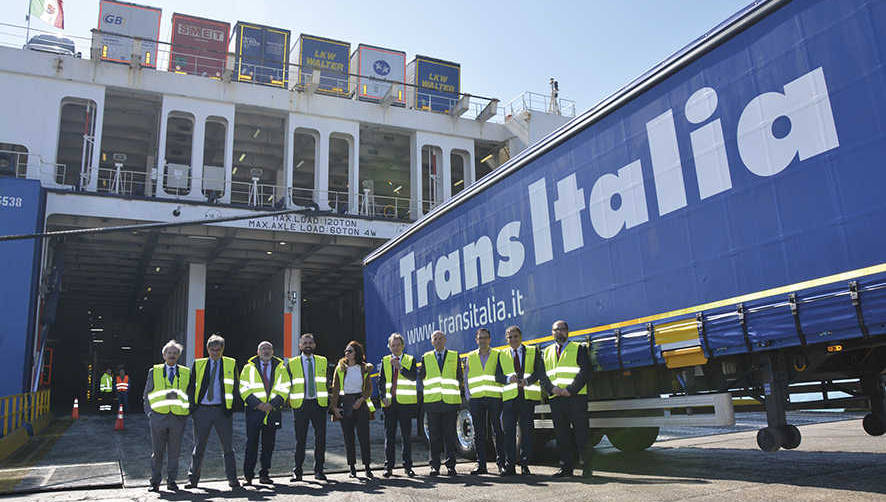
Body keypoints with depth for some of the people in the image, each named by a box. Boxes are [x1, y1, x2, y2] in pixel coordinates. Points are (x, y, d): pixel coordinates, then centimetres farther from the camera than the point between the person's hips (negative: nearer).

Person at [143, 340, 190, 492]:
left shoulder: (186, 373, 11)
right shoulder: (154, 371, 10)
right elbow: (147, 394, 11)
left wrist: (187, 413, 4)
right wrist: (149, 413, 2)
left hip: (178, 417, 1)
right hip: (158, 416, 0)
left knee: (174, 452, 4)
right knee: (157, 452, 4)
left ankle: (171, 481, 14)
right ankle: (155, 482, 14)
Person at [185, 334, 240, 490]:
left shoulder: (231, 364, 5)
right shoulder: (198, 364, 8)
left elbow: (234, 387, 5)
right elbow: (191, 387, 8)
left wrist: (232, 407, -5)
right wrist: (193, 408, -1)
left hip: (222, 410, -1)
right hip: (202, 410, 1)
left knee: (228, 446, 3)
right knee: (199, 446, 7)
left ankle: (232, 478, 10)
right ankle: (193, 478, 18)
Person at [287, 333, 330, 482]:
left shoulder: (322, 361, 10)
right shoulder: (292, 363, 6)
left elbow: (327, 382, 12)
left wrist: (328, 399, 5)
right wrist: (288, 400, 2)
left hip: (319, 403, 1)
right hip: (300, 404, -1)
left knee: (320, 438, 2)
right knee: (300, 439, 2)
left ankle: (319, 470, 13)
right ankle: (297, 472, 11)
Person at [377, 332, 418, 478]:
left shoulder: (410, 360, 6)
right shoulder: (385, 361, 12)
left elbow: (413, 377, -9)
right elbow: (381, 381, 10)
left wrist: (399, 366, -19)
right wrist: (383, 397, -3)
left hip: (406, 402, -1)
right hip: (389, 403, 2)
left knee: (407, 436, 3)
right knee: (389, 436, 3)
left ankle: (407, 466, 11)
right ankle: (388, 467, 10)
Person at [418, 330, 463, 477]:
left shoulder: (454, 356, 11)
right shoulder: (426, 357, 12)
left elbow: (459, 377, 12)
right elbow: (419, 377, 9)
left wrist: (461, 386, 2)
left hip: (450, 400, 0)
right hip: (432, 401, 0)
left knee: (450, 434, 1)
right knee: (434, 435, 3)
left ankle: (451, 466, 8)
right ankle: (435, 466, 11)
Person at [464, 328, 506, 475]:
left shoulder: (498, 355, 7)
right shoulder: (470, 357, 14)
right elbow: (466, 378, 13)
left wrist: (502, 394, -4)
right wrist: (469, 396, 3)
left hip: (494, 397, -2)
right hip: (476, 399, 2)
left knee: (498, 431, -3)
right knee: (478, 434, 5)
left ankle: (501, 463, 3)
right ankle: (481, 465, 11)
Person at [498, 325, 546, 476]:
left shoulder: (533, 351, 11)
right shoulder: (502, 355, 15)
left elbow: (540, 372, 1)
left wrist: (527, 380, -16)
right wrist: (508, 378, -13)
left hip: (528, 396, -1)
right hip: (509, 397, 1)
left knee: (526, 431, 1)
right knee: (509, 431, -4)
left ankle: (524, 465, 8)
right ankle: (510, 465, 1)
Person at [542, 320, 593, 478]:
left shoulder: (579, 348, 7)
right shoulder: (547, 352, 18)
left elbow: (584, 372, -5)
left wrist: (570, 390, -14)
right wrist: (552, 388, -7)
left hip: (576, 397, -4)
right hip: (555, 399, 4)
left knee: (581, 433, -4)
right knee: (561, 435, 6)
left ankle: (588, 465, 6)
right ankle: (566, 467, 12)